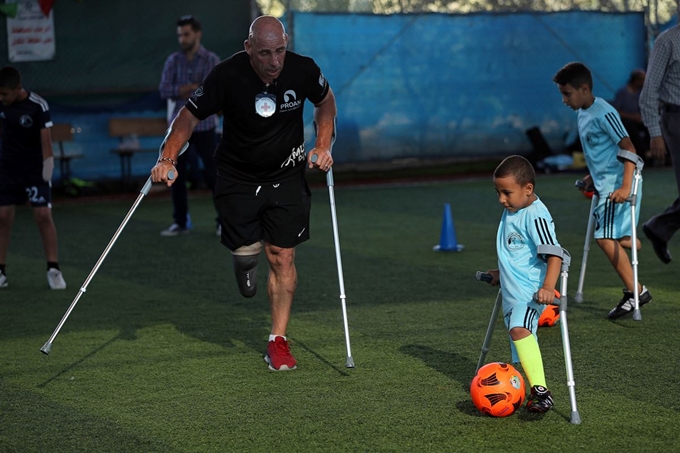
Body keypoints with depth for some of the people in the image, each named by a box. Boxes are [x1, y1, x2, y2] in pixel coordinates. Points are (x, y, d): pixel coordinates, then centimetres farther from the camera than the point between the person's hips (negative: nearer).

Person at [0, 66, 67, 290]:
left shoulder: (38, 106, -17)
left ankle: (53, 270, -4)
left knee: (43, 215, -9)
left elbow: (46, 141, -15)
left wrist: (47, 169, -17)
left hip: (35, 169, -4)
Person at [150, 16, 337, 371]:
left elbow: (325, 101, 6)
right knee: (244, 249, 2)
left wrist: (323, 146, -6)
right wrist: (167, 159, -23)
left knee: (282, 258, -3)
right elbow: (189, 115, -11)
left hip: (286, 176, 1)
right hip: (236, 177, -1)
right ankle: (247, 259, 43)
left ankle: (278, 341, 6)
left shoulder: (303, 70, -16)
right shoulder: (227, 75, -22)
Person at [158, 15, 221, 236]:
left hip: (204, 125, -3)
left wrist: (183, 91, -11)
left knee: (213, 174, -2)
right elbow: (164, 90, -5)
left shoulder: (211, 60, -3)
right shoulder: (173, 61, 6)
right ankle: (180, 222, 11)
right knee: (177, 175, 3)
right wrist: (195, 88, -15)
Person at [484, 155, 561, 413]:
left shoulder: (535, 216, -17)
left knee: (520, 329, -30)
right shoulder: (511, 212, 12)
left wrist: (548, 287, -34)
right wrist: (501, 273, 39)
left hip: (530, 291, -10)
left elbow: (554, 254, -23)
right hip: (511, 292, 10)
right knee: (519, 339, 11)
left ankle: (541, 390, -35)